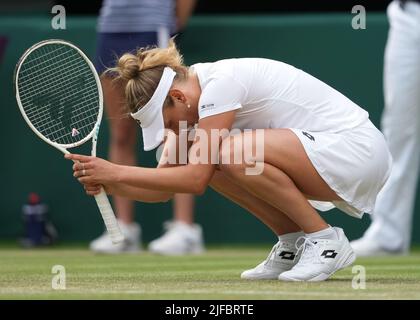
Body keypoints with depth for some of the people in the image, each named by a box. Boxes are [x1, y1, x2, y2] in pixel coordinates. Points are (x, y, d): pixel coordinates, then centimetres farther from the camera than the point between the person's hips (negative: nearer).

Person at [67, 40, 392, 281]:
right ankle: (294, 243, 8)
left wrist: (116, 172, -20)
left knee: (235, 152, -27)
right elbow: (163, 188, 7)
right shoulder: (191, 99, 7)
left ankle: (326, 241, -13)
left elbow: (194, 180, -24)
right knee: (212, 163, -1)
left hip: (360, 148, -9)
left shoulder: (221, 83, -21)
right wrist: (106, 183, -10)